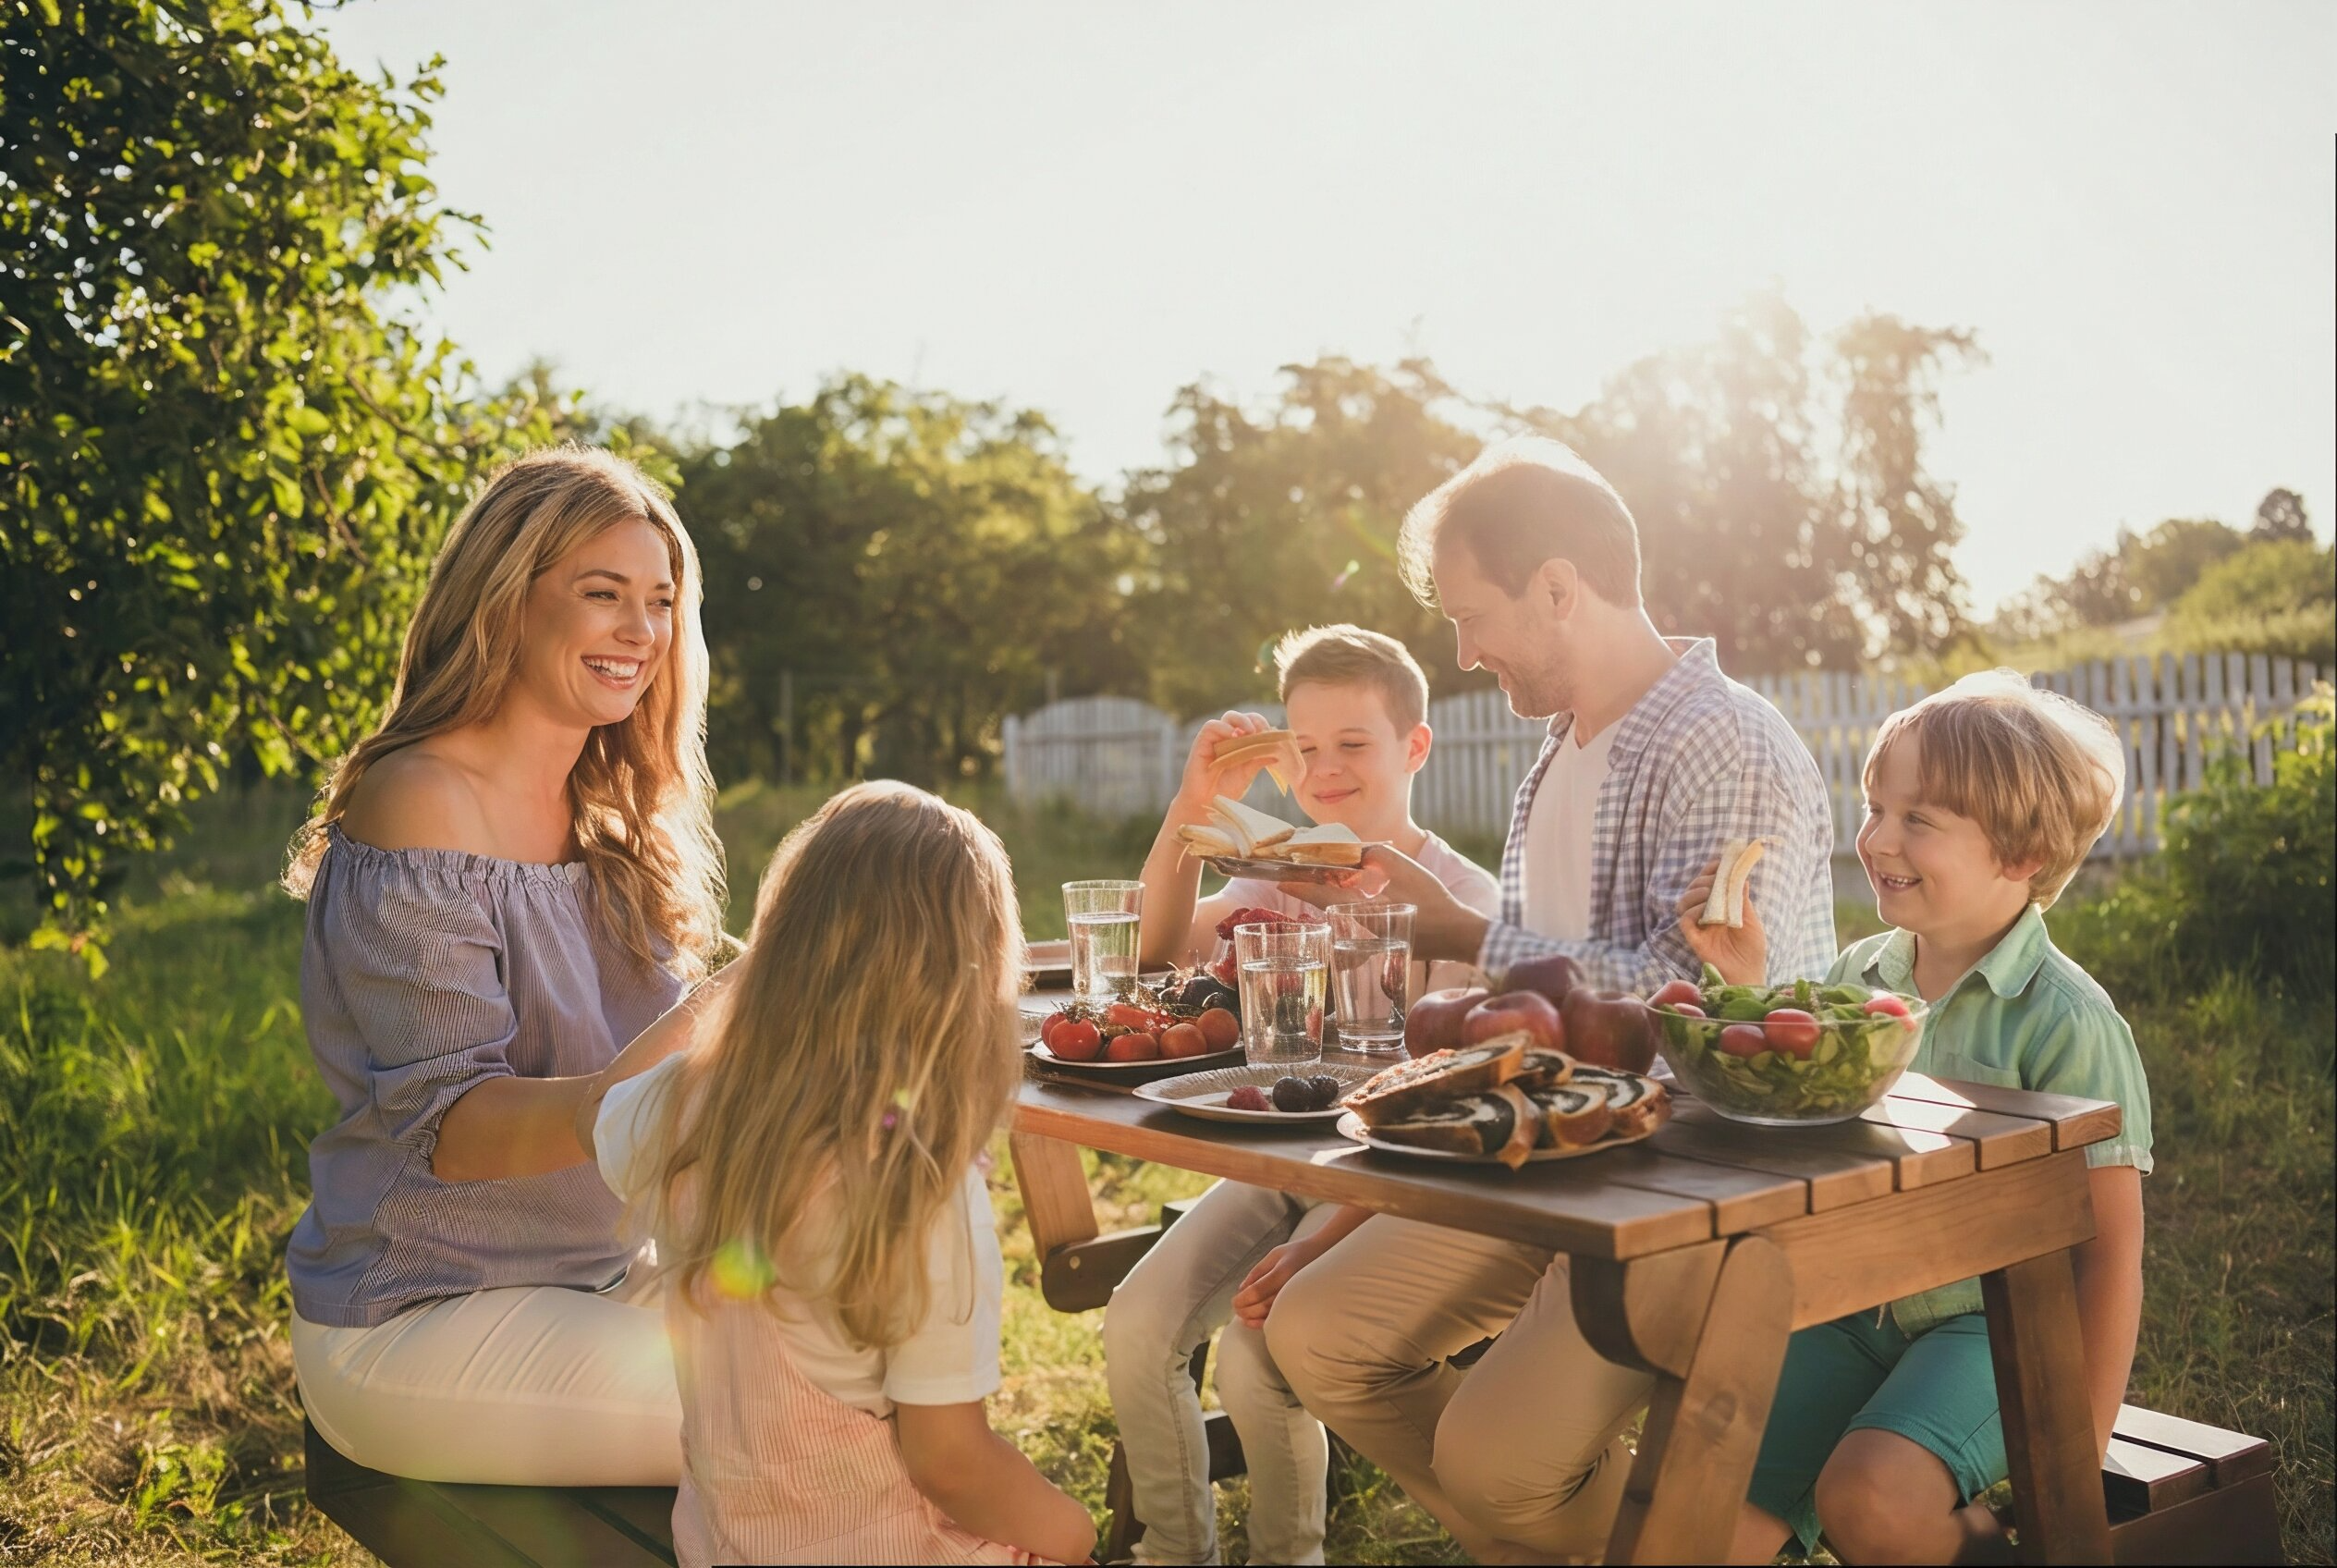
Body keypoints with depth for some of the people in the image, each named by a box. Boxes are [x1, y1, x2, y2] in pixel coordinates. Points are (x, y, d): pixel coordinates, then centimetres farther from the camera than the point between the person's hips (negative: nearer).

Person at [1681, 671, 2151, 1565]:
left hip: (1993, 1324, -5)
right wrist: (1747, 989, -2)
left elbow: (2111, 1246, -11)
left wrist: (2078, 1455, -10)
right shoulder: (1855, 977, 3)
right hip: (1853, 1313, 5)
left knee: (1869, 1496, -31)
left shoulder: (2063, 1019, -14)